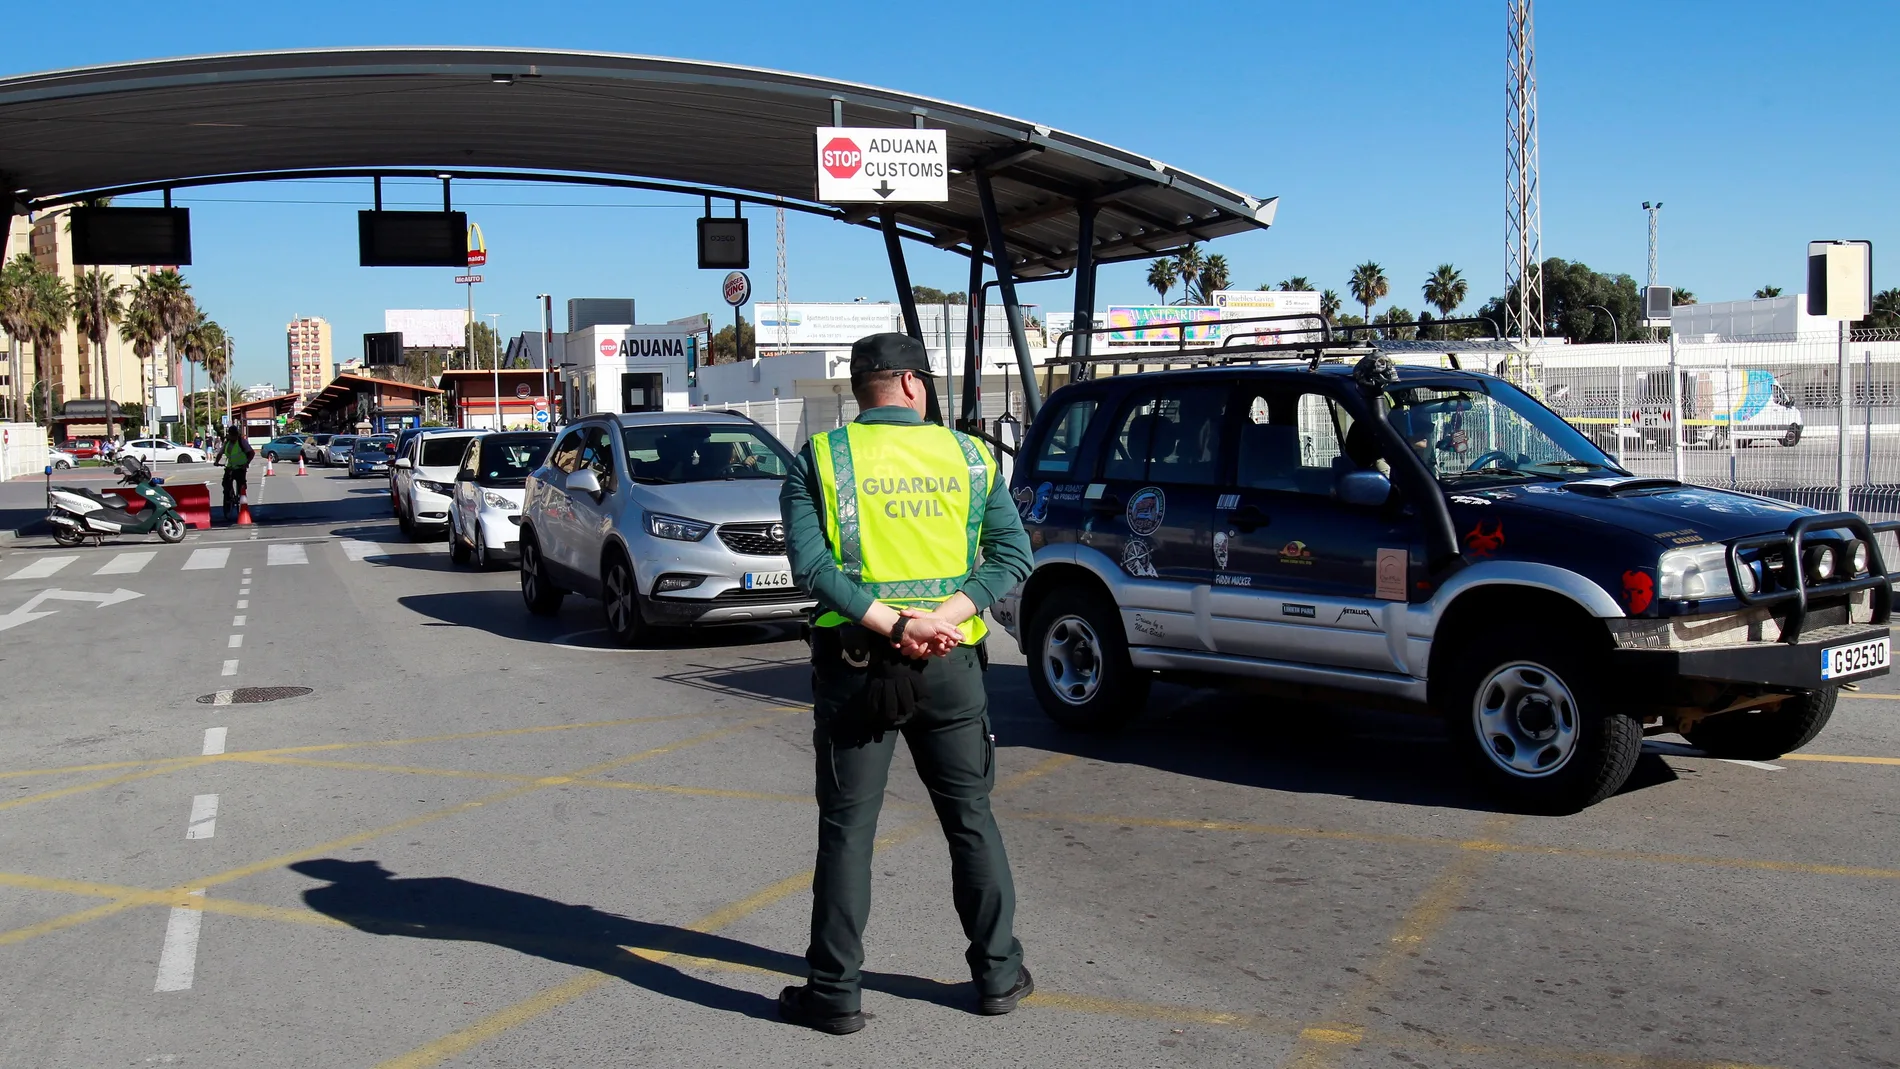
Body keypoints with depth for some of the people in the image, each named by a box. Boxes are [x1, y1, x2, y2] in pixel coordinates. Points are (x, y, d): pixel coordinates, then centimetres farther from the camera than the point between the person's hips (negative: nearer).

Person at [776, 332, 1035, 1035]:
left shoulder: (820, 459, -2)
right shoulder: (967, 456, 4)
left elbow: (811, 563, -14)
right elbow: (1013, 554, -3)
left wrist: (893, 624, -17)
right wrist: (942, 619, -13)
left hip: (856, 662, -2)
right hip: (952, 664, 2)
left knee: (848, 827, 6)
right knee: (971, 817, 14)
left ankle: (835, 992, 10)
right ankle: (999, 976, 22)